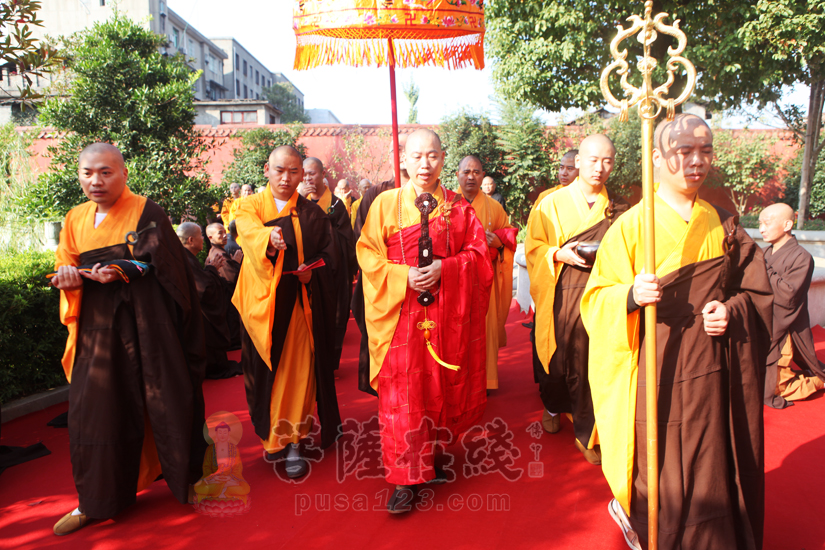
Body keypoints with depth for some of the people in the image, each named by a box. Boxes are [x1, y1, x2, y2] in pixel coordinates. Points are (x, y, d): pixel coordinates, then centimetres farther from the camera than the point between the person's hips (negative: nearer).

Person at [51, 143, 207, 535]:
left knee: (164, 402, 2)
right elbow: (66, 266, 13)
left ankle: (188, 478, 22)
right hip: (97, 327, 5)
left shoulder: (146, 212, -5)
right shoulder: (75, 219, 11)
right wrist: (69, 276, -9)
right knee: (93, 410, 6)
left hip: (146, 323, -4)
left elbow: (166, 263, -11)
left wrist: (123, 272, -24)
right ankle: (96, 500, 22)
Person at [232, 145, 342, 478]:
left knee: (298, 370, -2)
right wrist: (269, 238, -39)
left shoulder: (312, 214, 9)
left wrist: (312, 270, -14)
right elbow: (250, 234, -16)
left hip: (301, 303, 0)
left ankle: (292, 442, 9)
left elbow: (329, 254, 7)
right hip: (263, 303, 0)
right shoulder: (250, 207, 5)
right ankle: (270, 434, 25)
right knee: (265, 370, 6)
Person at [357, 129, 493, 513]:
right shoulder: (386, 204, 4)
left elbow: (478, 251, 5)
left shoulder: (457, 206, 8)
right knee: (401, 392, -3)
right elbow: (368, 254, 1)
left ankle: (434, 455, 31)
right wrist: (404, 275, -14)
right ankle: (406, 479, 7)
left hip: (448, 313, 2)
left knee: (443, 387, 9)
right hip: (401, 312, -1)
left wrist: (445, 268, -12)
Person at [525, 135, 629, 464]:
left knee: (591, 363, -2)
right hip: (562, 294, -1)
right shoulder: (552, 203, 3)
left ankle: (586, 433, 14)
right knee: (559, 354, 6)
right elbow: (533, 247, 2)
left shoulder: (619, 209, 8)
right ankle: (553, 406, 37)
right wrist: (559, 254, -16)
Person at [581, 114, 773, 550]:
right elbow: (596, 298, -6)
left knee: (712, 466, 12)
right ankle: (632, 509, 33)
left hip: (714, 373, 4)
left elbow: (757, 289, 11)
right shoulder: (632, 225, -5)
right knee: (662, 471, 2)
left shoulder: (723, 226, 7)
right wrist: (631, 295, -27)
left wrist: (733, 311, -10)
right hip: (657, 369, -4)